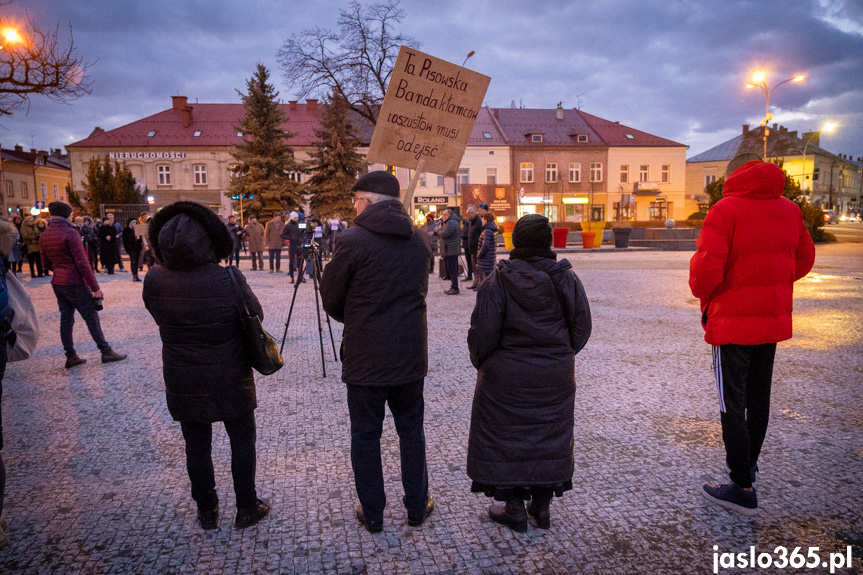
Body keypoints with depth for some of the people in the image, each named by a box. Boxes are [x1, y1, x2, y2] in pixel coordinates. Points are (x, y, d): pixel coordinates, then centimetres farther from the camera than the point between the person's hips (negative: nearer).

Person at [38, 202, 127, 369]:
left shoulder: (44, 236, 7)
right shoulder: (70, 233, -16)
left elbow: (45, 263, 14)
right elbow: (82, 263, -18)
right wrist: (95, 287, -16)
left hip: (57, 283, 7)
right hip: (75, 284, -7)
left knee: (66, 319, 11)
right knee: (91, 318, 1)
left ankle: (70, 357, 16)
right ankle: (106, 352, 8)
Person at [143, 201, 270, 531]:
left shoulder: (153, 281, -13)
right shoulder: (228, 278, -22)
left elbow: (162, 319, 4)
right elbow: (256, 315, -8)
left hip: (183, 383, 3)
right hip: (230, 380, -3)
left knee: (197, 446, 17)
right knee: (242, 442, 15)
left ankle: (207, 512, 32)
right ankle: (247, 509, 26)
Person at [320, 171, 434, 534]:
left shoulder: (353, 241, -15)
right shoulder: (420, 240, 2)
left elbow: (331, 301, -5)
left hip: (365, 357, -4)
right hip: (410, 354, 5)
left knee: (365, 436, 12)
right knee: (411, 430, 18)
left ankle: (372, 514, 25)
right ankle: (417, 506, 31)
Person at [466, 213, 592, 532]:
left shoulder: (499, 279, -14)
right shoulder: (566, 278, -4)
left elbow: (483, 331, -15)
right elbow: (582, 326, 2)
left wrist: (481, 363, 3)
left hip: (507, 376, -3)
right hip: (556, 376, 4)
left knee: (506, 437, 11)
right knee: (549, 437, 17)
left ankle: (514, 509, 21)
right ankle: (542, 506, 28)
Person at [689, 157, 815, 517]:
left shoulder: (725, 210, -15)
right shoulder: (790, 210, 5)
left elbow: (706, 268, -21)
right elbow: (804, 260, 14)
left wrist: (703, 293, -1)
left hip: (733, 322, -7)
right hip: (774, 320, 7)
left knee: (732, 405, 1)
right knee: (758, 399, 20)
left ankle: (743, 488, 6)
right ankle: (748, 462, 38)